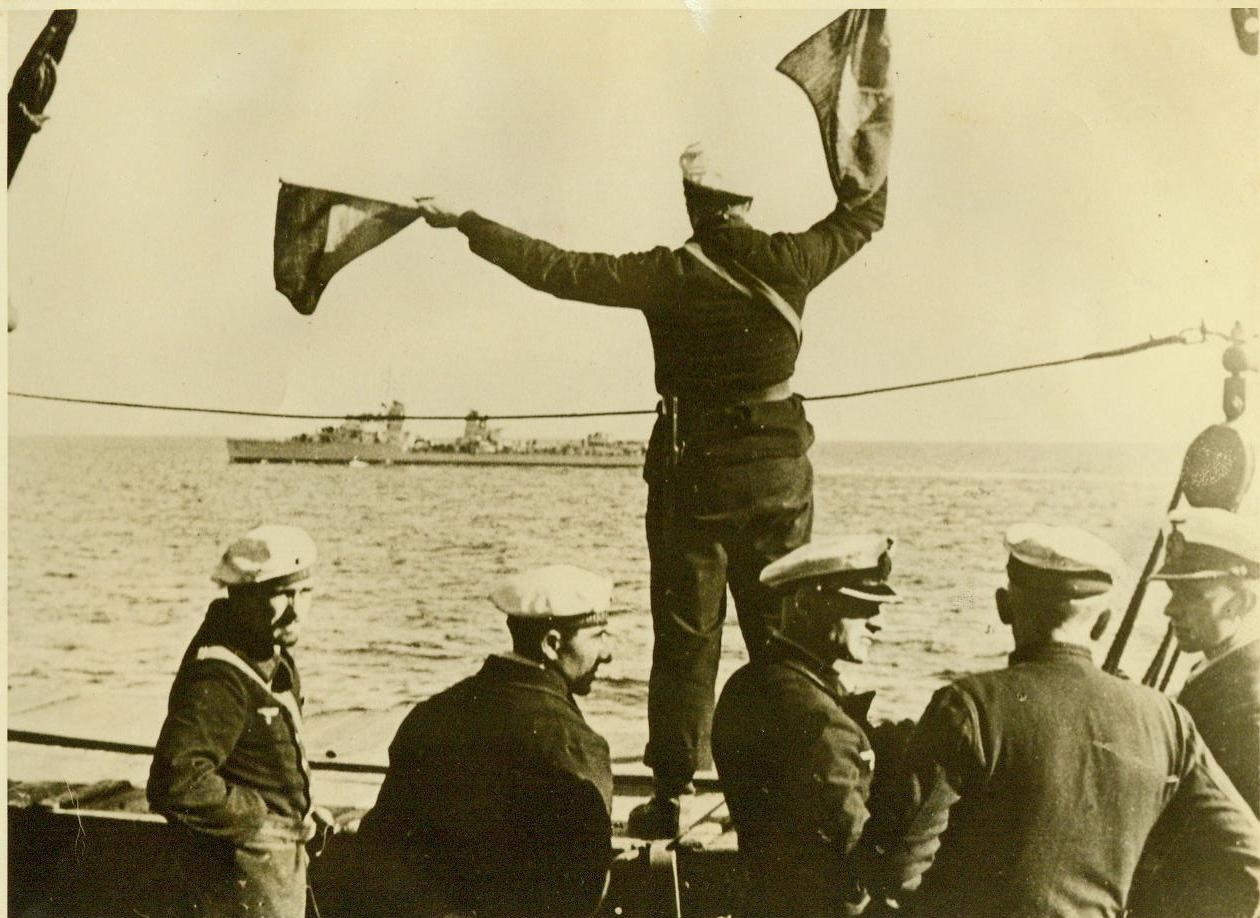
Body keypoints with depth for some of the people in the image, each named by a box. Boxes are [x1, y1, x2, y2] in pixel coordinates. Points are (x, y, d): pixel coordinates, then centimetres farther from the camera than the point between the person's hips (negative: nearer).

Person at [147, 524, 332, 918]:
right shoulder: (218, 678, -26)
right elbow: (177, 784, -35)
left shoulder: (273, 656, 4)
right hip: (236, 875, -9)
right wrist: (258, 822, -24)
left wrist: (299, 808, 8)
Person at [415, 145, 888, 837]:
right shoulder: (788, 262, -3)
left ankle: (671, 794, 7)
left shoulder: (671, 274, -10)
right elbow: (864, 212, 14)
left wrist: (462, 222, -1)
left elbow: (557, 270, -9)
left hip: (693, 468, -2)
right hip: (779, 468, 2)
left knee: (685, 639, 4)